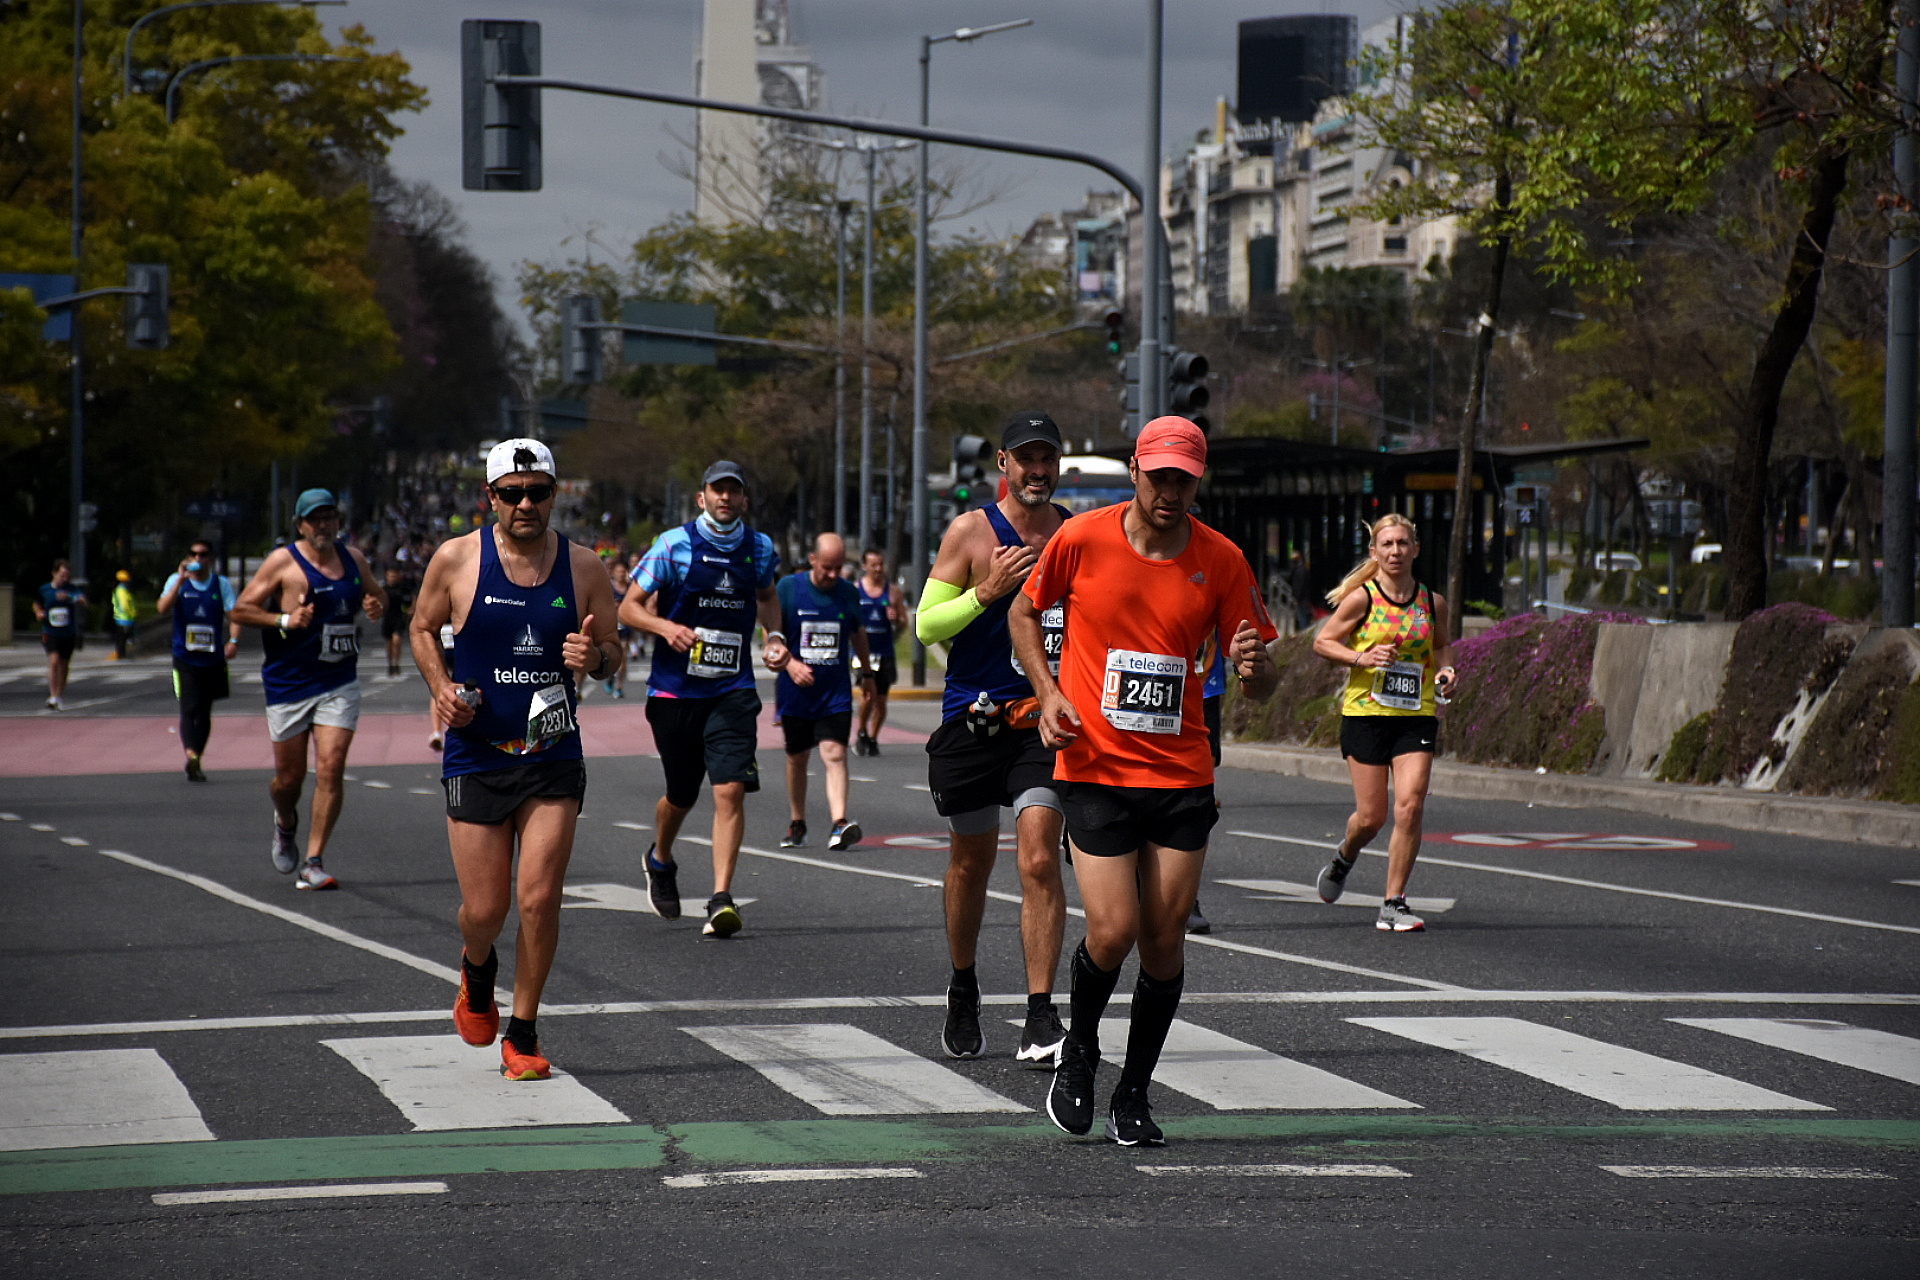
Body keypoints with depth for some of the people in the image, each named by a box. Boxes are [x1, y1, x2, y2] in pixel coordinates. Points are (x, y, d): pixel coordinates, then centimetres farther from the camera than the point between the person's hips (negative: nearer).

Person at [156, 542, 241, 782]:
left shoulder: (221, 584, 6)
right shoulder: (177, 581, 3)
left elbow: (233, 614, 0)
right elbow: (163, 609, -11)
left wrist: (233, 640, -18)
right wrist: (181, 580, -19)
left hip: (213, 660, 2)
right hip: (185, 659, -2)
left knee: (205, 712, 9)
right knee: (189, 708, -16)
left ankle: (196, 762, 19)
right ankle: (192, 756, -28)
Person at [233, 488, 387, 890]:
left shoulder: (353, 559, 8)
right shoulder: (283, 562, -5)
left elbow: (376, 592, 27)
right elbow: (241, 609, -5)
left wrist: (377, 605, 3)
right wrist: (283, 620, -19)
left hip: (339, 683, 2)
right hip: (289, 685, -2)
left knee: (331, 769, -11)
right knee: (290, 777, 7)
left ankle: (312, 864, -6)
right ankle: (285, 825, 42)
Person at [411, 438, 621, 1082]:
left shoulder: (583, 566, 1)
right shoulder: (456, 559, -4)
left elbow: (614, 652, 9)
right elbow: (422, 629, 11)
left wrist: (595, 657, -15)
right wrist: (442, 688, -6)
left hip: (553, 757, 1)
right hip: (476, 756, -1)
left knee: (539, 899, -10)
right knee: (484, 911, 0)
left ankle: (523, 1034, 7)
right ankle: (477, 970, 37)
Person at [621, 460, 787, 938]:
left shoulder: (760, 549, 6)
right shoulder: (674, 545, -5)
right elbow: (629, 608, -2)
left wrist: (774, 635, 9)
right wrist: (665, 627, -20)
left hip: (732, 691, 1)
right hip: (675, 690, -1)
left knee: (730, 788, -15)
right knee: (681, 796, 11)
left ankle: (721, 900, -15)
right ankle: (660, 862, 43)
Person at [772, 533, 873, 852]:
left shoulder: (849, 593, 5)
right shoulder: (788, 588, -3)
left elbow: (858, 634, 20)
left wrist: (867, 672, 28)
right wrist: (790, 663, -19)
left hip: (836, 691, 0)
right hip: (795, 691, 0)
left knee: (834, 753, -14)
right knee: (797, 757, 10)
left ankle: (839, 825, -24)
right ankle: (797, 824, 26)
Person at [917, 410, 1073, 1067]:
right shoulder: (971, 531, -2)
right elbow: (925, 625, -3)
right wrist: (988, 591, -17)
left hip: (1046, 722, 1)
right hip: (973, 720, 0)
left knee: (1040, 861, -14)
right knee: (972, 861, 12)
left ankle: (1040, 1021, -14)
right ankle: (963, 991, 36)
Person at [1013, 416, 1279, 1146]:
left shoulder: (1222, 561, -1)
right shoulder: (1081, 540, -5)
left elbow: (1261, 684, 5)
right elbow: (1023, 613, 13)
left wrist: (1254, 668, -19)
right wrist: (1048, 693, -1)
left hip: (1182, 776, 2)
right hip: (1095, 768, -2)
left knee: (1165, 938, -1)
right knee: (1113, 931, -12)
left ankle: (1133, 1095, 16)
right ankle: (1079, 1052, 19)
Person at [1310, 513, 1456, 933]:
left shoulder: (1432, 603, 6)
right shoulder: (1361, 599, -4)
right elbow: (1322, 642, 1)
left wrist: (1443, 670, 1)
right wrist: (1361, 658, -15)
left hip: (1416, 716, 2)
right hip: (1366, 711, -2)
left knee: (1410, 806, -12)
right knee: (1371, 816, -2)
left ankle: (1394, 905, -3)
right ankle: (1345, 854, 35)